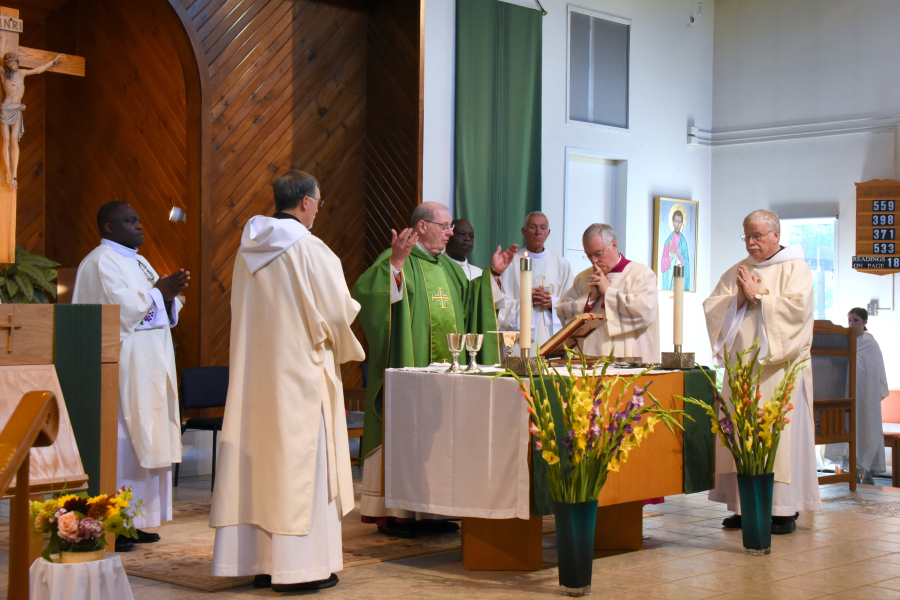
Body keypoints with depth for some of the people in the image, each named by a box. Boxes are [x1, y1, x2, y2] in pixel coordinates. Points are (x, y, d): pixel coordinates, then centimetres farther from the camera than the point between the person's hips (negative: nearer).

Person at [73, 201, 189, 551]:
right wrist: (158, 292, -8)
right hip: (122, 368, -9)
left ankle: (132, 520, 13)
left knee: (145, 441, 8)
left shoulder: (138, 262, 20)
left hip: (149, 368, 9)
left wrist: (169, 294, -2)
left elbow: (162, 314, 18)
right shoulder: (101, 262, -8)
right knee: (118, 442, -9)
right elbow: (121, 308, -19)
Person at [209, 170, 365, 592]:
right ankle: (299, 566, 2)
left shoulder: (249, 250, 7)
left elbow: (244, 313, 13)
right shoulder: (310, 250, -13)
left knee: (257, 460, 9)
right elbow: (336, 312, -9)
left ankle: (258, 560, 16)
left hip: (254, 371, 7)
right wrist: (344, 349, 9)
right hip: (301, 372, -7)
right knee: (299, 461, -2)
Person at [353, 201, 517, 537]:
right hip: (407, 369, -8)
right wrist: (395, 263, -33)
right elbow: (365, 292, -21)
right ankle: (390, 514, -1)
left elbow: (470, 302, 26)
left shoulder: (448, 268, 20)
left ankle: (427, 511, 17)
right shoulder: (396, 260, -6)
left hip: (446, 372, 8)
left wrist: (492, 274, 17)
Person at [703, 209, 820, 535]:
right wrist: (737, 298, -9)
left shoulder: (796, 269, 3)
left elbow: (797, 307, -13)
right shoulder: (736, 272, 17)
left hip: (780, 367, -5)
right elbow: (711, 307, 8)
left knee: (780, 433, -7)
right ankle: (745, 505, 7)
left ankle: (784, 509, -3)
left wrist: (758, 295, -9)